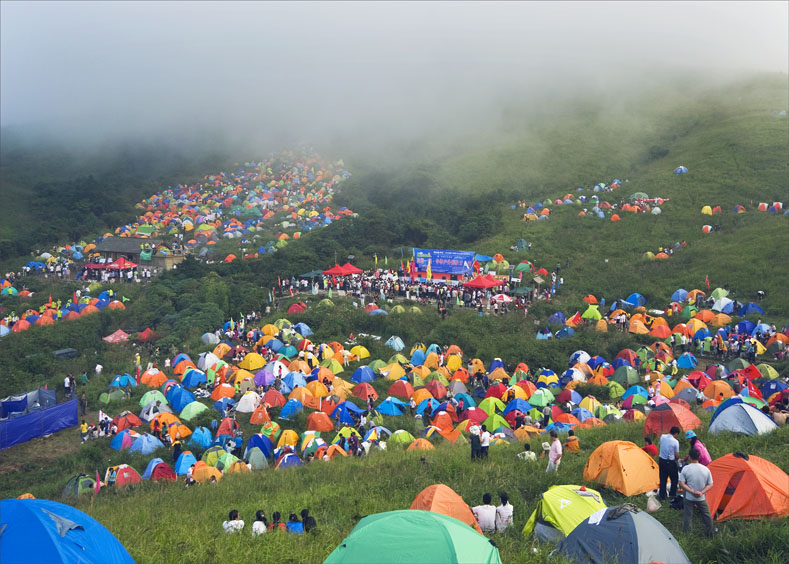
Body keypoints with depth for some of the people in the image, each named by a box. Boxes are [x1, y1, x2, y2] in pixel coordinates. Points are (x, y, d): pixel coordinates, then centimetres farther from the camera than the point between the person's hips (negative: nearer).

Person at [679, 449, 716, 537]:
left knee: (688, 516, 10)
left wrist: (692, 491, -14)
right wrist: (702, 492, -11)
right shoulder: (706, 469, -9)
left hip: (689, 498, -1)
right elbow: (710, 485, -5)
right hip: (701, 498, 2)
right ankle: (710, 532, 33)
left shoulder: (685, 469, -14)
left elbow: (681, 483, -14)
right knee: (706, 515, 20)